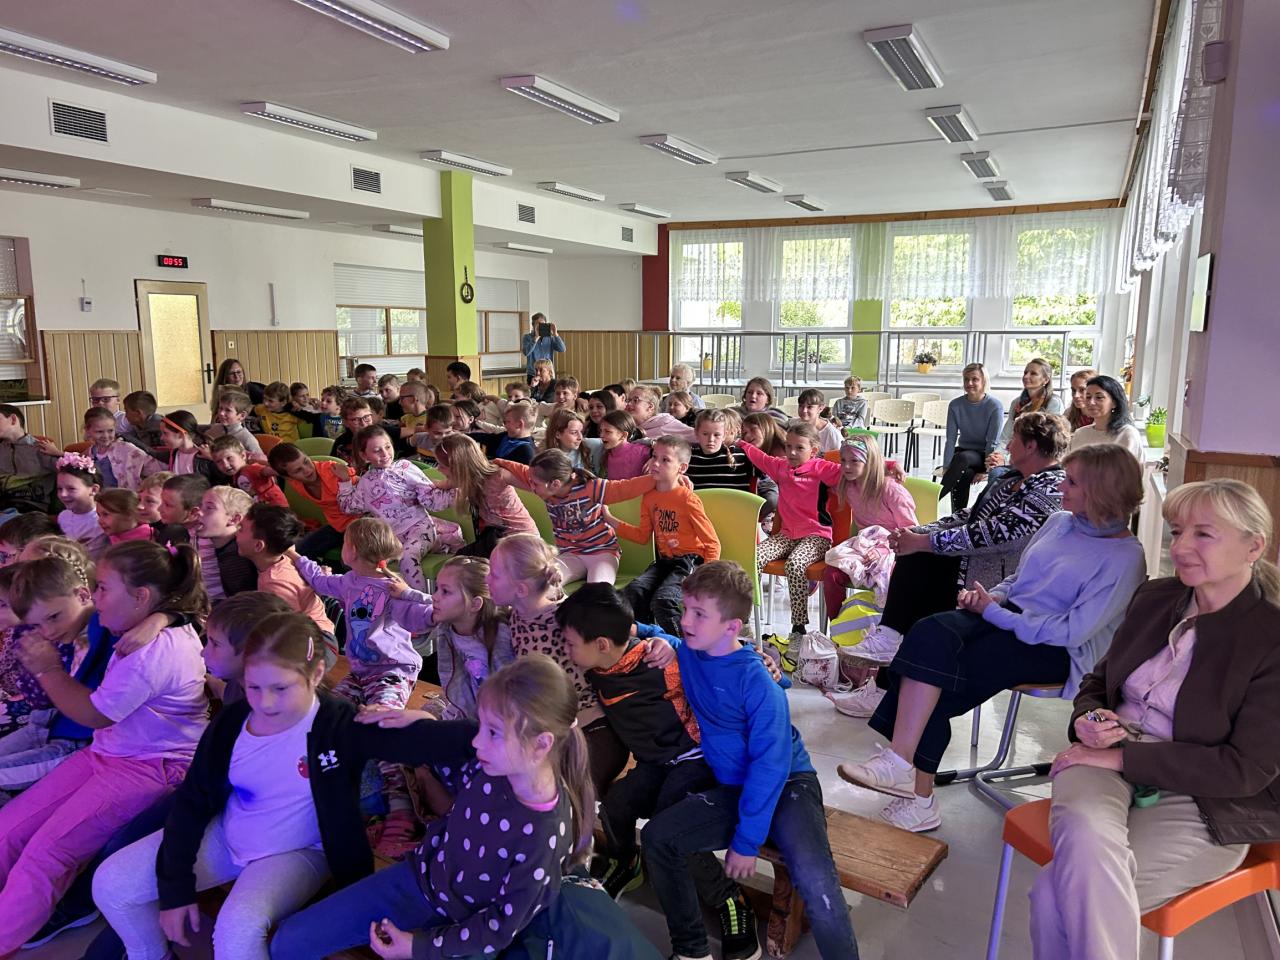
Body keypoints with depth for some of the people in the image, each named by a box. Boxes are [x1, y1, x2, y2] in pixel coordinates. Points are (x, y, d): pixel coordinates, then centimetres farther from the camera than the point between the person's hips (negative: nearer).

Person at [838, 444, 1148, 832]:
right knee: (931, 633, -27)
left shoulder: (1124, 558, -9)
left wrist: (995, 612, -15)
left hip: (1055, 650, -6)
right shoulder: (1059, 523, 14)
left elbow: (1072, 630, -16)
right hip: (1007, 618, 6)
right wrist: (989, 596, 1)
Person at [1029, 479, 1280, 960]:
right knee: (1083, 835, -34)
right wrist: (1087, 719, -5)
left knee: (1058, 894, -27)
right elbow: (1098, 680, 19)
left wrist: (1123, 756, -16)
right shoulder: (1154, 597, 8)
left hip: (1201, 801, -4)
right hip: (1110, 764, 4)